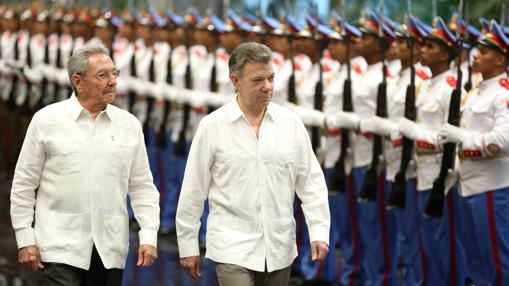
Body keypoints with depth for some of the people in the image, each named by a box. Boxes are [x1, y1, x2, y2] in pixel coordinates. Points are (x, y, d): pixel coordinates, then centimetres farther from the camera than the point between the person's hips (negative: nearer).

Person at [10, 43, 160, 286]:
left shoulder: (129, 124, 8)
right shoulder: (47, 120, 0)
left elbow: (143, 187, 10)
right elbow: (23, 185, 3)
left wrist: (149, 237, -1)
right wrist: (25, 240, -2)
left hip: (111, 250, 3)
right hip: (62, 247, -3)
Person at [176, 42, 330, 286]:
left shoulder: (290, 123, 4)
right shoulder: (212, 127, -4)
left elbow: (311, 181, 7)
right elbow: (193, 191, 1)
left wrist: (319, 232, -2)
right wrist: (188, 246, 3)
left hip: (279, 250, 4)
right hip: (233, 249, -3)